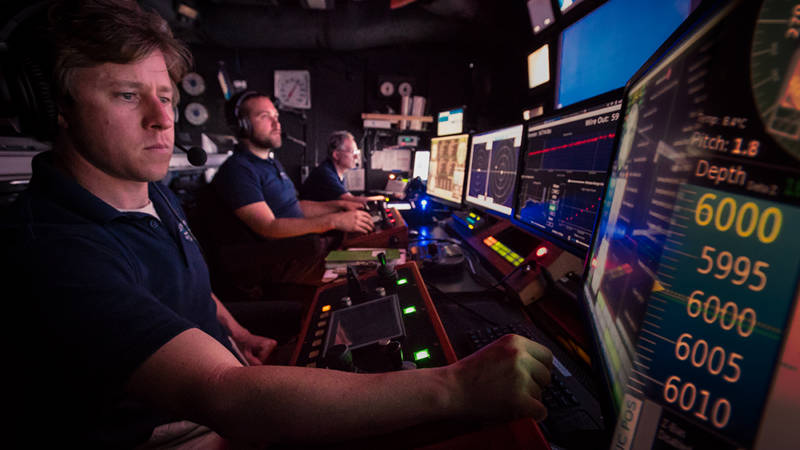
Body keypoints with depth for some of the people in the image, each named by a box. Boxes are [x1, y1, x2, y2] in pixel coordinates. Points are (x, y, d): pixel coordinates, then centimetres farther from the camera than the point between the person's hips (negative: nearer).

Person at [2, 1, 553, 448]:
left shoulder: (156, 196, 1)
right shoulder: (49, 247, -30)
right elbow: (223, 397, -41)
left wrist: (238, 336, 2)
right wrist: (452, 388, -45)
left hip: (222, 396, 7)